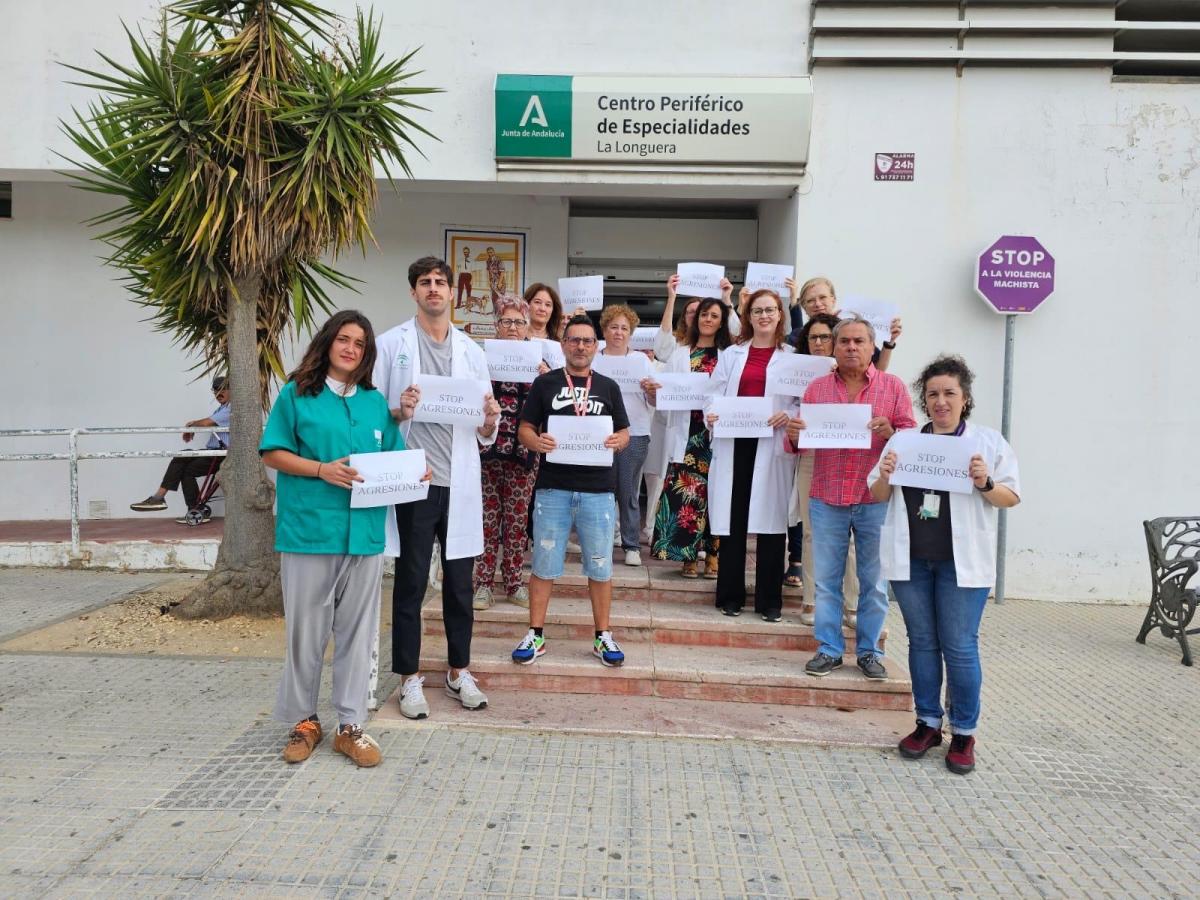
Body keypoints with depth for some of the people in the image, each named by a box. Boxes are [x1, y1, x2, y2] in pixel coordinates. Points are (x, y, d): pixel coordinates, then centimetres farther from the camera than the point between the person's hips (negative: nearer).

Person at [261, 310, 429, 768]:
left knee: (357, 629, 8)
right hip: (309, 530, -3)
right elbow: (272, 453, 0)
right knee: (306, 628, 7)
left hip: (364, 532, 3)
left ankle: (350, 725, 19)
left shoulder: (376, 402, 12)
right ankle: (304, 720, 24)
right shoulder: (296, 394, 2)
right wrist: (321, 469, -14)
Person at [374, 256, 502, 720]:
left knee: (460, 583, 10)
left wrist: (489, 420, -10)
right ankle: (410, 678, 18)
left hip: (459, 482, 3)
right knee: (410, 584, 6)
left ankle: (459, 671, 25)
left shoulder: (472, 351, 12)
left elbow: (484, 435, 13)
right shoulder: (391, 343, 2)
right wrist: (398, 413, -20)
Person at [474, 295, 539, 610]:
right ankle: (483, 583, 11)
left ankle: (514, 583, 17)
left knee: (517, 518, 7)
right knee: (487, 516, 1)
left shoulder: (537, 361, 8)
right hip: (487, 448, -1)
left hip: (523, 451, 1)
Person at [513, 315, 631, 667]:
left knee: (600, 568, 7)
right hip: (552, 488, -1)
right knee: (544, 565, 5)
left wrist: (617, 442, -11)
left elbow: (624, 433, 12)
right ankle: (535, 635, 17)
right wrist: (536, 441, -16)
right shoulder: (545, 383, 7)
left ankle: (603, 637, 19)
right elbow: (525, 428, 6)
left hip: (598, 490, 1)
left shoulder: (608, 387, 11)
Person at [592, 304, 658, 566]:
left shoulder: (642, 360, 11)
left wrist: (651, 391, -14)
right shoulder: (592, 360, 8)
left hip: (634, 434, 1)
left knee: (629, 493, 2)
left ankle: (632, 545, 10)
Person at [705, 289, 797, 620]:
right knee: (732, 519, 3)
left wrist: (789, 414, -16)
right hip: (734, 443, 1)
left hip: (773, 446, -1)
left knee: (771, 520, 0)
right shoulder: (731, 354, 13)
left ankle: (769, 600, 10)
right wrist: (710, 414, -10)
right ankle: (731, 595, 14)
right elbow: (715, 395, 10)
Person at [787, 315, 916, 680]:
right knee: (826, 579, 6)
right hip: (827, 500, 1)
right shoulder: (817, 388, 9)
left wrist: (890, 433, -20)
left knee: (874, 581, 6)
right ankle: (829, 649, 17)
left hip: (876, 501, -1)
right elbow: (804, 441, 10)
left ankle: (869, 650, 19)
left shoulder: (892, 387, 5)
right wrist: (794, 436, -12)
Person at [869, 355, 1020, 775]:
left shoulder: (990, 442, 2)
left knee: (960, 647, 0)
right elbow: (878, 497, 12)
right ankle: (927, 723, 24)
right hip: (911, 559, 3)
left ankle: (964, 732, 14)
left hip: (961, 562, -3)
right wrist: (884, 477, -9)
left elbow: (1011, 497, 2)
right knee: (921, 642, 11)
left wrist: (986, 484, -17)